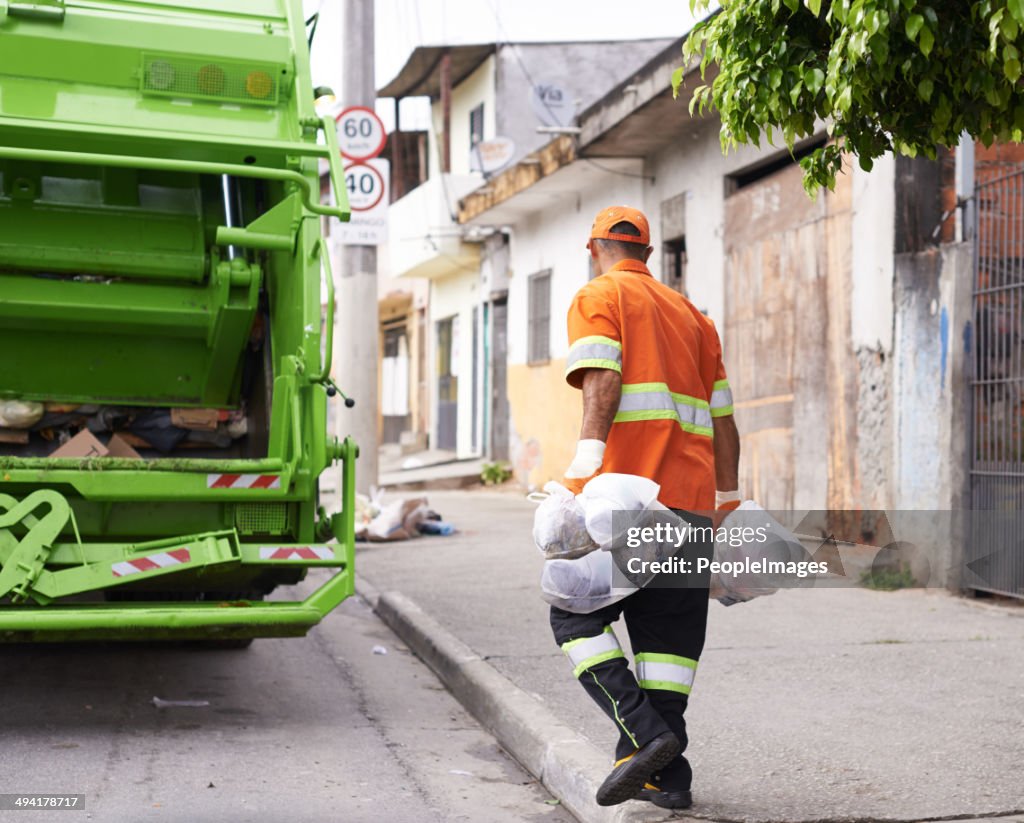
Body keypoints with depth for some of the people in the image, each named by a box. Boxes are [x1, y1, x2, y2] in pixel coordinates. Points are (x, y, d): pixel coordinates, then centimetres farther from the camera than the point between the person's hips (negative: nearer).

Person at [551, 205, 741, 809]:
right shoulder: (689, 313, 24)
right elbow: (723, 419, 21)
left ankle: (646, 733, -11)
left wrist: (583, 475, -21)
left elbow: (602, 385, -13)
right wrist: (728, 505, 24)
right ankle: (665, 773, 7)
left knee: (577, 612, 4)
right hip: (690, 497, 6)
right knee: (668, 629, 9)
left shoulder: (598, 297, 5)